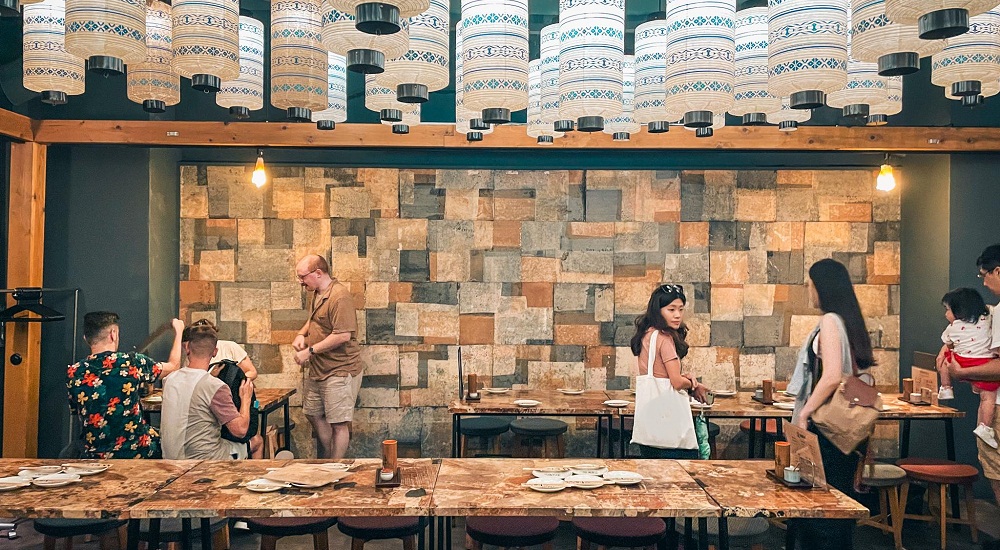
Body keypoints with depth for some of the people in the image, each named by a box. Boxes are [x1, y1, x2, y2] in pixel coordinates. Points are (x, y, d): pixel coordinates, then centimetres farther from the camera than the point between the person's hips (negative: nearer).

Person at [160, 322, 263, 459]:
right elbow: (240, 430, -21)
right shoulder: (216, 387, -23)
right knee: (257, 441, 18)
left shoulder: (169, 381, -4)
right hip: (206, 460, -7)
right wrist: (246, 399, -5)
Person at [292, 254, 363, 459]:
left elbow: (343, 335, -26)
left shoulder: (340, 297, -21)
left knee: (338, 423, -1)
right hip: (316, 369, 10)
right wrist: (302, 334, 6)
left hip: (339, 371, -10)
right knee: (313, 414, 21)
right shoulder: (316, 293, 9)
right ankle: (327, 459, 39)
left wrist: (311, 350, -20)